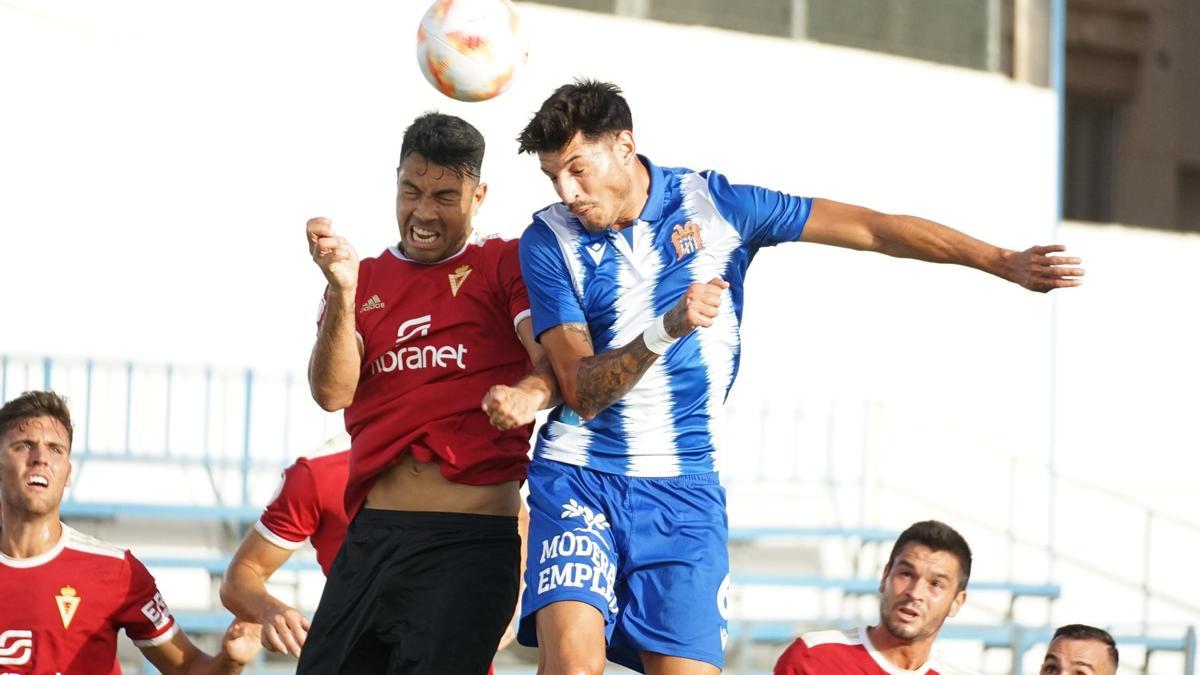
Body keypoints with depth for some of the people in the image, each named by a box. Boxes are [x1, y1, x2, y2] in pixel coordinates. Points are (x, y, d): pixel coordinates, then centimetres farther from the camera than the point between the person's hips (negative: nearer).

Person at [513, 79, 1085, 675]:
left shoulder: (713, 203, -1)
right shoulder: (549, 240, -3)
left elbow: (873, 228, 2)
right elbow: (582, 391, -10)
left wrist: (1004, 262, -1)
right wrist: (667, 329, -27)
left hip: (684, 488, 1)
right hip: (578, 478, -1)